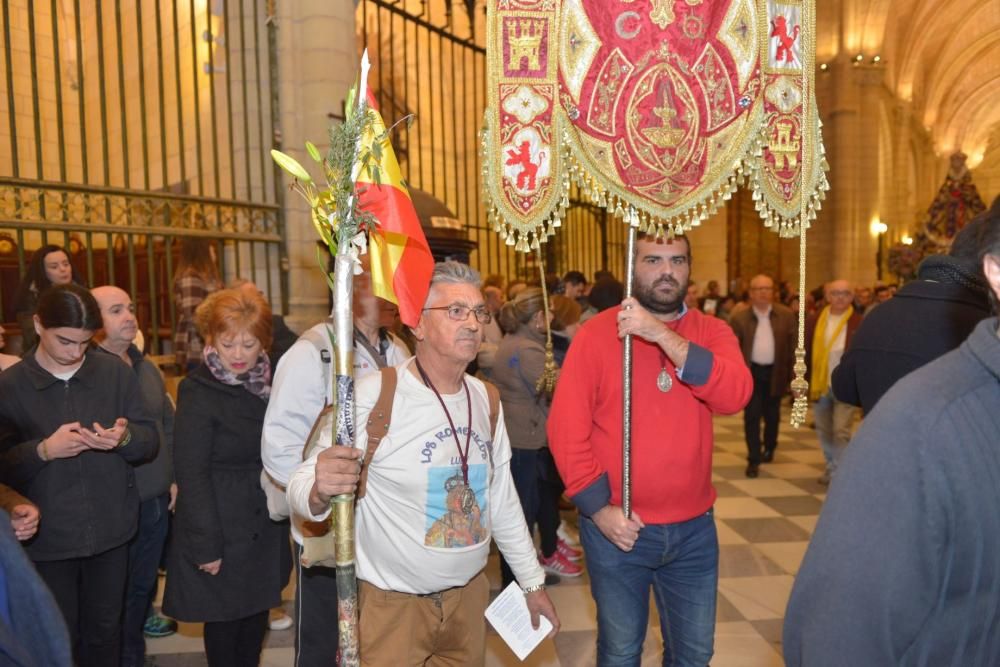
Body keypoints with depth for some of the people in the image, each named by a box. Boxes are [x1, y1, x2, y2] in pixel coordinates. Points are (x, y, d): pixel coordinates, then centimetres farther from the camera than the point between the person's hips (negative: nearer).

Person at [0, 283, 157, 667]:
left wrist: (124, 438, -22)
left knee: (105, 632, 18)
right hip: (47, 539, -1)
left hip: (110, 532, 1)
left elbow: (151, 442, -1)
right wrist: (44, 449, -24)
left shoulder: (116, 373, -3)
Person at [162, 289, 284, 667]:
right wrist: (206, 545, -16)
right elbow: (191, 474, -15)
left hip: (264, 530, 5)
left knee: (257, 613, 16)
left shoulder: (269, 382, 3)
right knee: (224, 620, 9)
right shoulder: (199, 391, -14)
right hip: (222, 531, -5)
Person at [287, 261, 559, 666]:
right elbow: (301, 489, -19)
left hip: (470, 593, 6)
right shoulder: (374, 396, -18)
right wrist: (319, 492, -42)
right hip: (394, 602, -6)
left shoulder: (486, 400, 1)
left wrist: (532, 582, 13)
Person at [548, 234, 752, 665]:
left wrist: (662, 334, -28)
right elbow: (566, 428, -12)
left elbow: (735, 394, -20)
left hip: (693, 528, 3)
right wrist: (598, 507, -14)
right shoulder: (596, 333, -9)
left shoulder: (712, 331, 0)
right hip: (616, 527, -2)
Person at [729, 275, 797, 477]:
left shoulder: (786, 315, -1)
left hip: (775, 372, 2)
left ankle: (769, 448, 40)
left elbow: (794, 346, 0)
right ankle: (753, 459, 5)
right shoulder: (740, 318, -4)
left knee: (772, 415, 16)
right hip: (751, 372, -2)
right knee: (752, 416, -2)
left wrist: (794, 375, -3)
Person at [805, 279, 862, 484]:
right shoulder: (814, 322, 2)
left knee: (841, 431, -7)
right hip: (819, 386, 4)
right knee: (824, 431, 15)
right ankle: (831, 467, 34)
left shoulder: (860, 324, -7)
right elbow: (804, 353, 4)